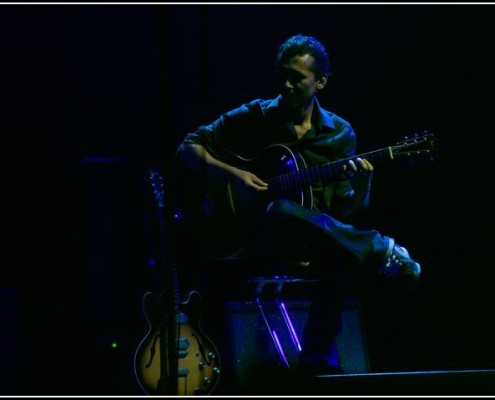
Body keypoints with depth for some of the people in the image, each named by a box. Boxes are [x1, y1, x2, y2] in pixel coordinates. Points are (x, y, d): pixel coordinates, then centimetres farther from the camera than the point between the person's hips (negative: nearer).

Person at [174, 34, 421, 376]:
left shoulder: (339, 133, 8)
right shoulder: (254, 117, 3)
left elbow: (343, 211, 3)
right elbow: (188, 148, 3)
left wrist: (361, 186, -19)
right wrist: (233, 174, -12)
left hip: (311, 243, 2)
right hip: (254, 240, -2)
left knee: (343, 255, -35)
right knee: (281, 211, -39)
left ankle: (318, 355, -18)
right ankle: (382, 253, -25)